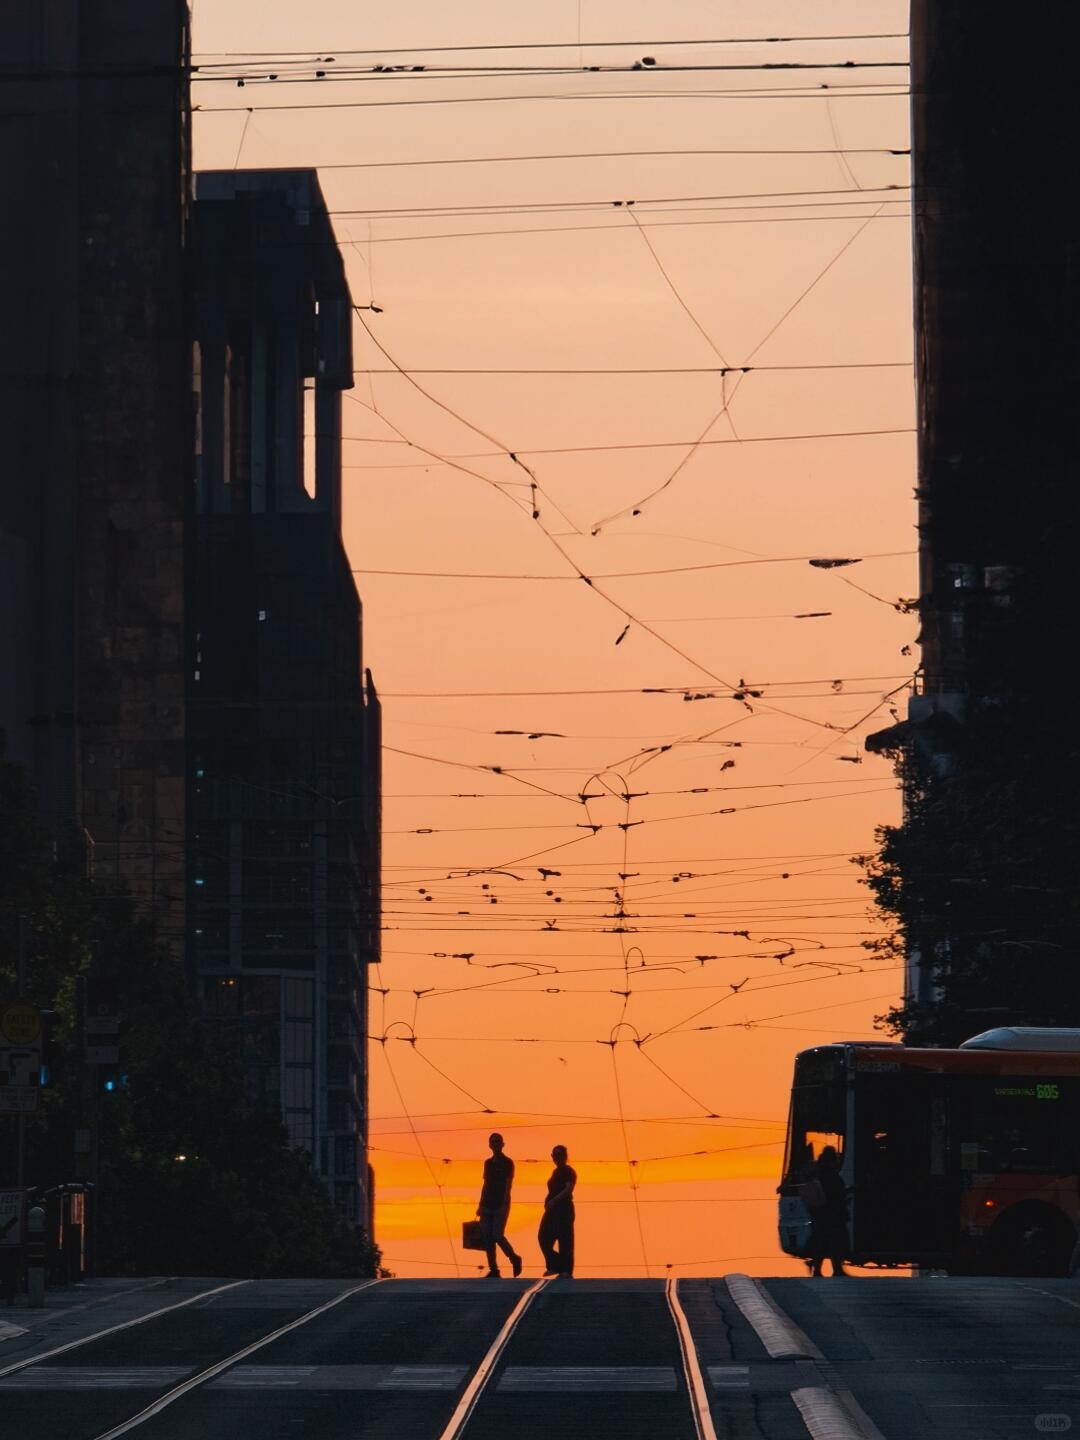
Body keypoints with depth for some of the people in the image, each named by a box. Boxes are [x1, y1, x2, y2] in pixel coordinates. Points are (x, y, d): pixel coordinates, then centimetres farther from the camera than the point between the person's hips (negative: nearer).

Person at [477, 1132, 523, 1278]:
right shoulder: (488, 1163, 15)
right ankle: (493, 1270, 2)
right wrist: (480, 1205, 15)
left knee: (497, 1236, -13)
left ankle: (514, 1259, 9)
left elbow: (508, 1184, -10)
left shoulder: (507, 1163, -3)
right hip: (487, 1205, 6)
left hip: (500, 1206, -6)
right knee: (487, 1238, 0)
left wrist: (505, 1204, -20)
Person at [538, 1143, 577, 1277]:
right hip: (552, 1211, 9)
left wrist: (554, 1201, -35)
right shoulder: (556, 1172, 18)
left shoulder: (569, 1172, -8)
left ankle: (566, 1270, -7)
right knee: (544, 1238, 3)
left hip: (564, 1210, -9)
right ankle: (554, 1266, 13)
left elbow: (568, 1189, -23)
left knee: (564, 1241, -8)